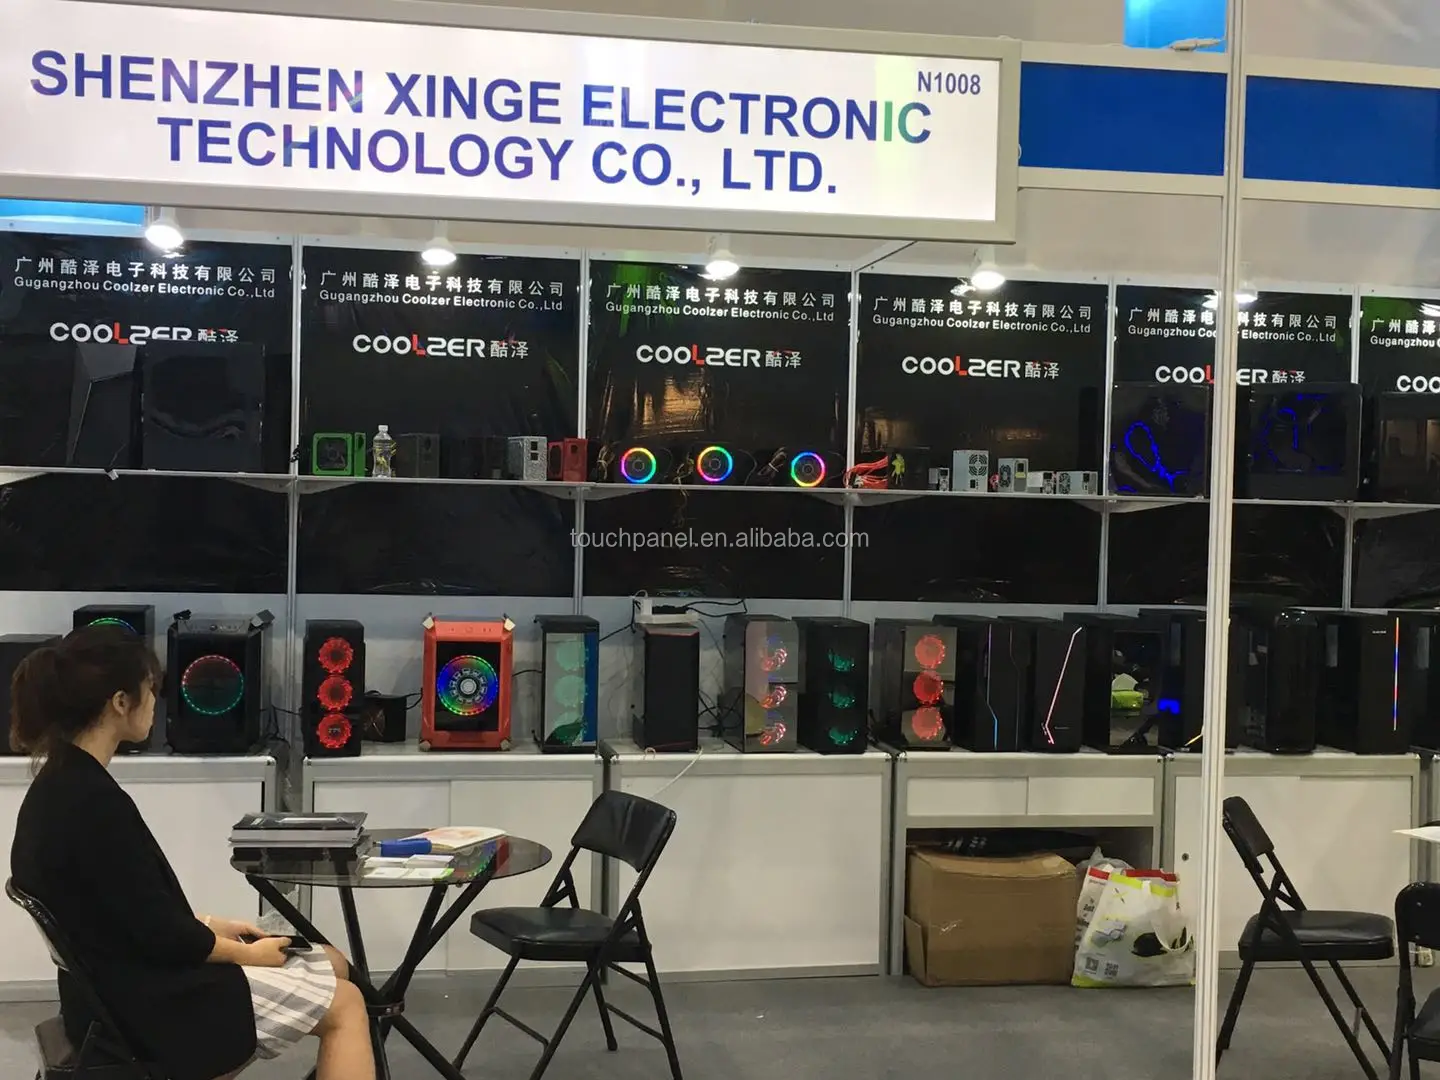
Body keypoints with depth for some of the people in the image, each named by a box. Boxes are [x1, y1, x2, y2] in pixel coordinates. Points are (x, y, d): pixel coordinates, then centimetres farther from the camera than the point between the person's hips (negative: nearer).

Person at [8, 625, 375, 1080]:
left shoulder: (60, 786, 5)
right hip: (145, 1003, -10)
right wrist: (245, 953, -6)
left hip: (124, 986, 10)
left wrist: (212, 924, 10)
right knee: (345, 1004, -1)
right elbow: (159, 934, -21)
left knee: (331, 965, 15)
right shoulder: (94, 802, -25)